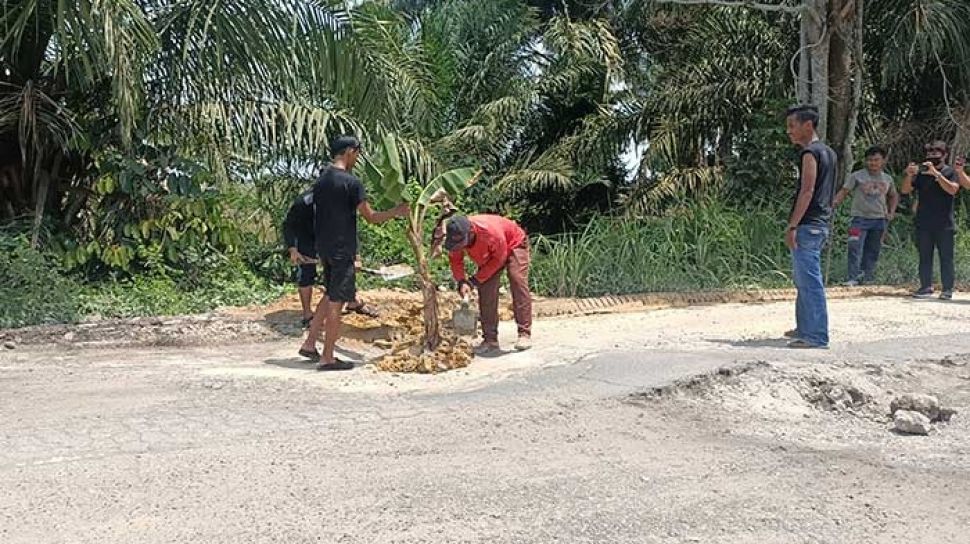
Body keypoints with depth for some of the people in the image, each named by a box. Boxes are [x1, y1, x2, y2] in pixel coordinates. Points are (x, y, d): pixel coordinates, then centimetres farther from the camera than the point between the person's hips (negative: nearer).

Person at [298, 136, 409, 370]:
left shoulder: (321, 180, 10)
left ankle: (309, 344, 22)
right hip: (342, 249, -8)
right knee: (336, 302, -2)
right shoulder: (351, 182, -15)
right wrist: (397, 212, 2)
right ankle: (327, 358, 4)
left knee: (330, 296, 21)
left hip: (324, 247, 8)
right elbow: (371, 217, -12)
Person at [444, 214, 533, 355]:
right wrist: (462, 281, -28)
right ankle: (490, 340, -3)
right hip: (489, 254, 5)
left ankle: (525, 334, -19)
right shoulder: (455, 237, -29)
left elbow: (499, 259, -29)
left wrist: (475, 280, -28)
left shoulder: (490, 231, -44)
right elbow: (455, 260, -11)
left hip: (513, 244, -5)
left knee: (518, 282, -21)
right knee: (486, 290, -7)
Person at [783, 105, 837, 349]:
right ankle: (805, 327, 29)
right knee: (803, 279, 19)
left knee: (809, 282, -9)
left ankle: (816, 336, -8)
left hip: (807, 226, -10)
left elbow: (807, 191, -19)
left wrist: (792, 226, -20)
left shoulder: (809, 153, -12)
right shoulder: (828, 152, 18)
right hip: (821, 224, 10)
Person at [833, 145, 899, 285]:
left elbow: (894, 196, 26)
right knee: (855, 247, -16)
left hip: (879, 220, 4)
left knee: (872, 251, 8)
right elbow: (843, 192, -6)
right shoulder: (857, 176, -2)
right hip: (860, 218, -4)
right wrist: (834, 204, -23)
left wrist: (891, 212, 13)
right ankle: (853, 277, -16)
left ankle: (867, 277, 18)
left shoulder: (887, 179, 11)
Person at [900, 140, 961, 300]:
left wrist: (936, 173, -23)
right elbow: (905, 190, 5)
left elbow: (952, 189, -17)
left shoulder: (950, 172, 1)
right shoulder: (921, 173, 10)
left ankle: (947, 289, 4)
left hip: (944, 225, -3)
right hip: (924, 224, 3)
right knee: (924, 257, 5)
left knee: (946, 257, 0)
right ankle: (926, 287, 10)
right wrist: (909, 175, -13)